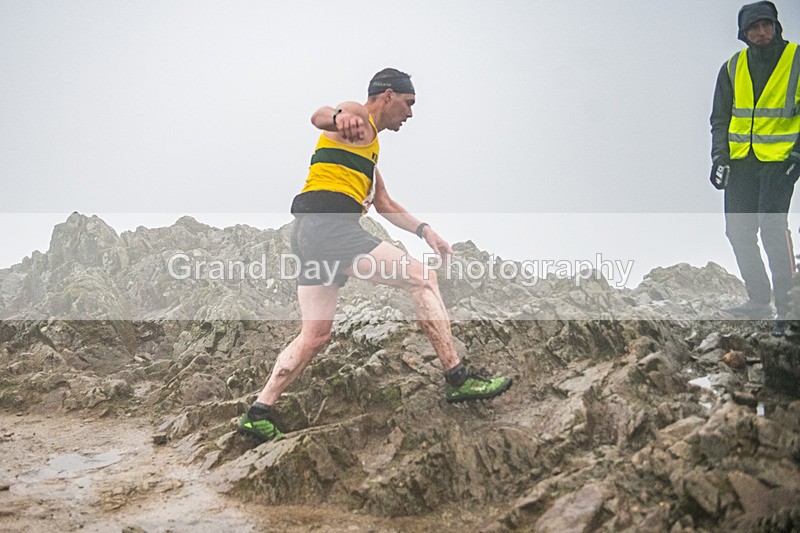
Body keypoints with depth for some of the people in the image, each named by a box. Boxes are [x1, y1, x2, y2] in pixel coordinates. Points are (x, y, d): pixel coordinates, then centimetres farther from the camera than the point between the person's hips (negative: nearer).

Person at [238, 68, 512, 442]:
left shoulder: (369, 145, 32)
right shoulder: (359, 117, 2)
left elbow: (384, 204, 37)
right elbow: (319, 116, -23)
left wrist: (423, 229, 24)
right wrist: (339, 117, -48)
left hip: (311, 232, 11)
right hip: (327, 224, -11)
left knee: (315, 334, 8)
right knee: (421, 278, -10)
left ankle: (259, 414, 9)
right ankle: (457, 379, -10)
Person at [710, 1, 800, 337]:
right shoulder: (732, 68, 10)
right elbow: (720, 118, 15)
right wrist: (719, 156, 4)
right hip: (740, 161, 5)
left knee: (772, 230, -14)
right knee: (738, 232, 3)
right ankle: (759, 300, 20)